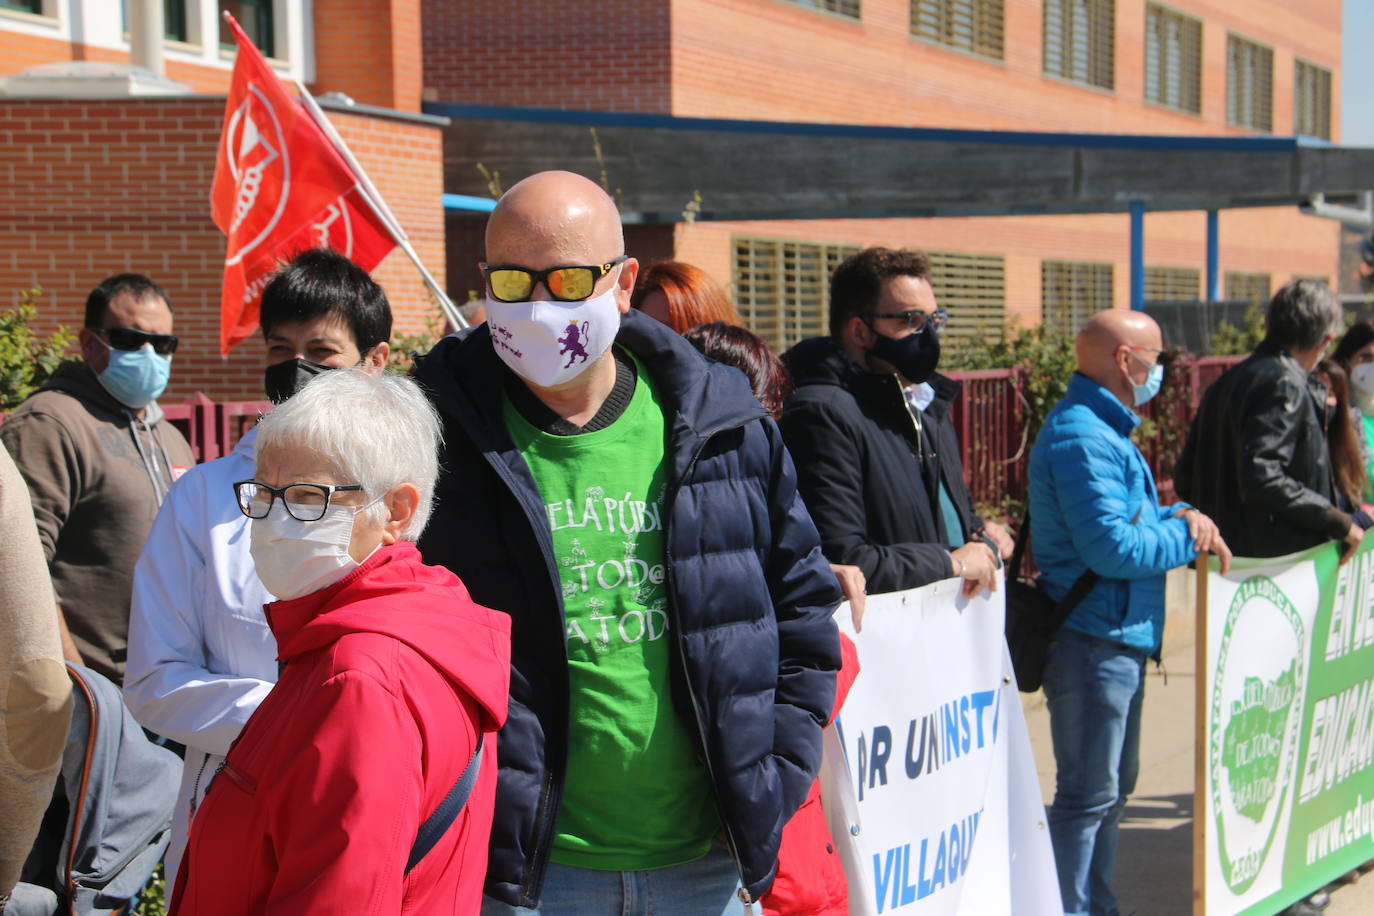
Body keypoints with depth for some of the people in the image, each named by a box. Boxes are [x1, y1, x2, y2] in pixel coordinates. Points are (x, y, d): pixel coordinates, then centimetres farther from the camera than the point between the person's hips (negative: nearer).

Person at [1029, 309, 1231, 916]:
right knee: (1089, 795, -5)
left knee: (1111, 788, 20)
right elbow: (1111, 548, -25)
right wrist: (1185, 535, -11)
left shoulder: (1104, 429, 16)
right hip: (1093, 640, -11)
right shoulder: (1082, 438, -19)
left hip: (1120, 640, 11)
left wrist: (1181, 517, 2)